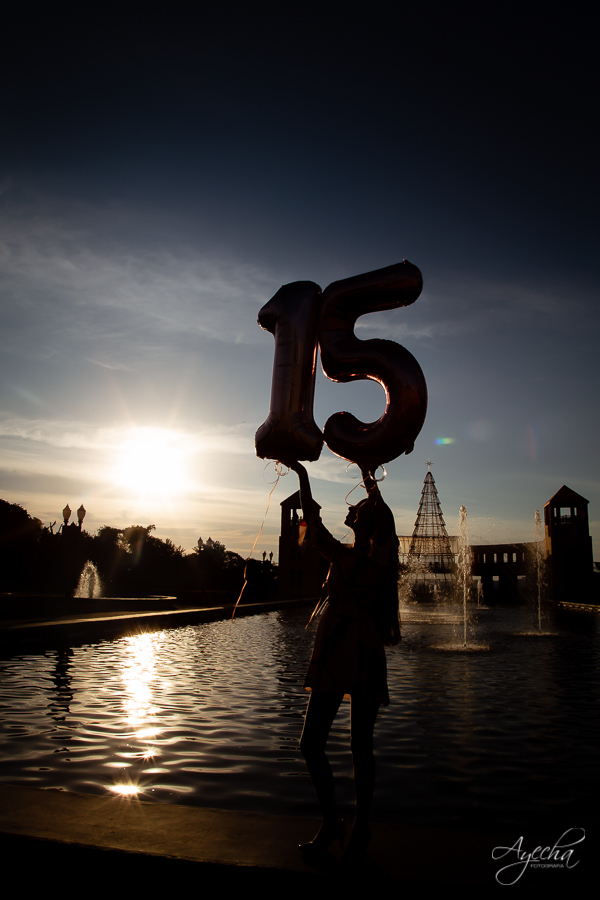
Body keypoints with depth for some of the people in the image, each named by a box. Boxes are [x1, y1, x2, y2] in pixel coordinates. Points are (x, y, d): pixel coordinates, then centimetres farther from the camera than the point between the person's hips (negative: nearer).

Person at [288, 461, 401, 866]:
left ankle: (361, 829, 25)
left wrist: (368, 475, -14)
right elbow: (313, 521, 10)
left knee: (361, 746, 6)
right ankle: (330, 823, 25)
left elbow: (384, 518, -18)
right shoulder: (341, 554, 12)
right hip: (331, 658, 5)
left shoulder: (383, 555, -2)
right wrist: (303, 475, 9)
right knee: (311, 743, 4)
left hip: (365, 658, -4)